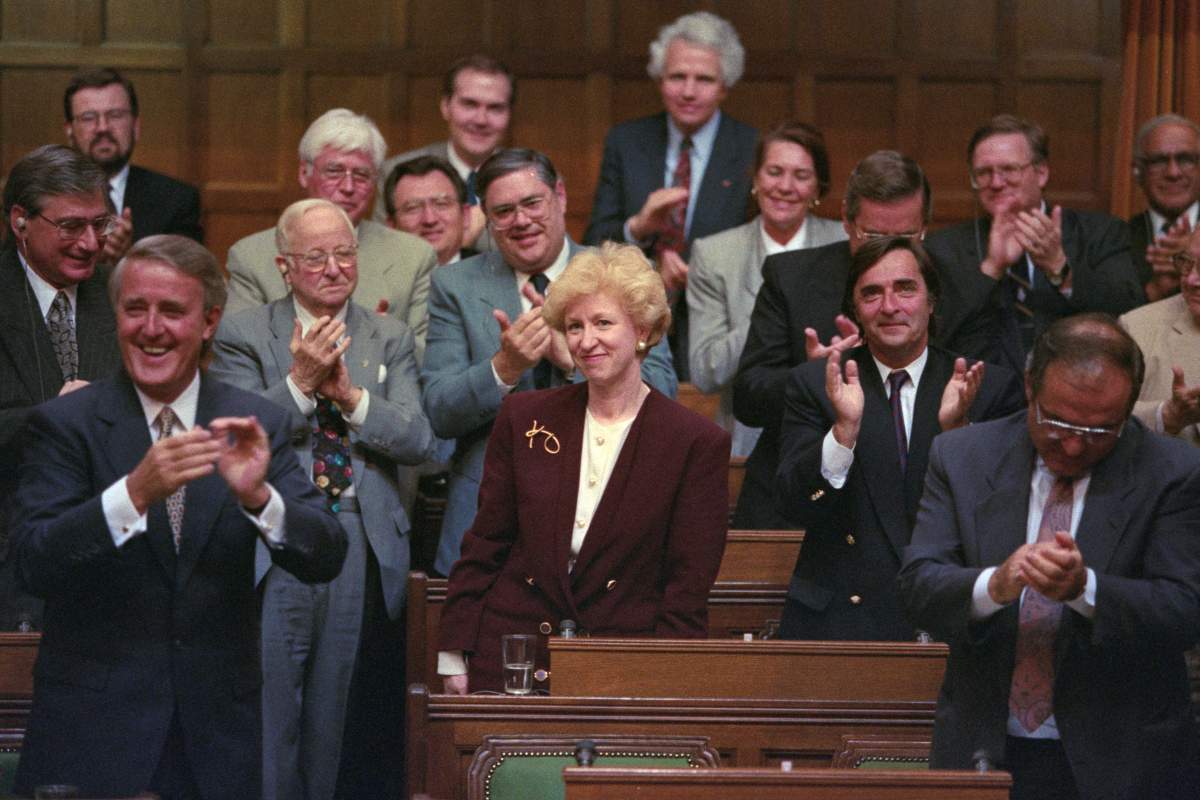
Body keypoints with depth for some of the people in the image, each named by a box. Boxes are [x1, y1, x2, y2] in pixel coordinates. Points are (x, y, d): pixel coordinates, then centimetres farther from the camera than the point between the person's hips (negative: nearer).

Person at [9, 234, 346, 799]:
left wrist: (258, 495, -25)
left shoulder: (255, 426, 2)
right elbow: (32, 563, -16)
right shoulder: (64, 424, -3)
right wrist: (135, 492, -30)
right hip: (94, 732, -2)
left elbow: (325, 559, -6)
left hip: (217, 733, 2)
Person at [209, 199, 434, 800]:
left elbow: (419, 441, 1)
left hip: (364, 543, 3)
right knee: (269, 710, -6)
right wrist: (299, 384, -18)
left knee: (335, 716, 6)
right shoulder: (243, 336, 5)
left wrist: (352, 397, -14)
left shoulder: (390, 341, 13)